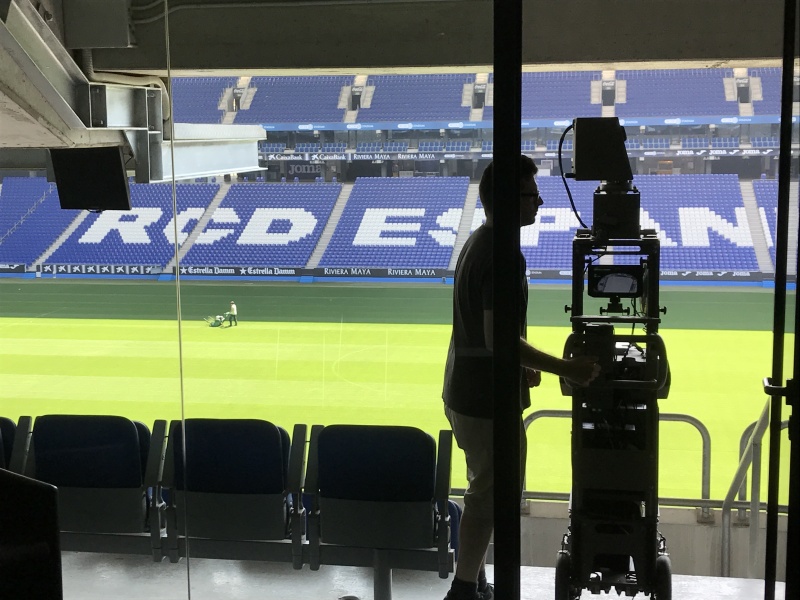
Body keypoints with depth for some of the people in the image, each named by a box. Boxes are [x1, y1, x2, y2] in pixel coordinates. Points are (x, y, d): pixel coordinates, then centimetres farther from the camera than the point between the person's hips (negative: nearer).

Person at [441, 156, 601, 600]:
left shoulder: (476, 243, 10)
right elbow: (498, 339, -27)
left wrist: (522, 368, 20)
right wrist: (565, 369, -22)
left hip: (463, 392, 10)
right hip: (488, 398, -10)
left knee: (485, 489, 21)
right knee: (490, 496, 2)